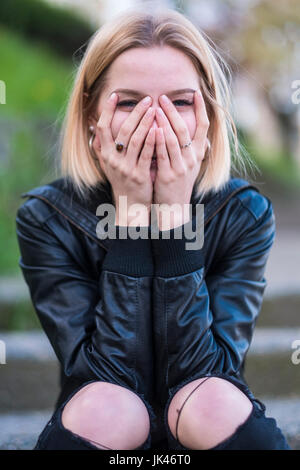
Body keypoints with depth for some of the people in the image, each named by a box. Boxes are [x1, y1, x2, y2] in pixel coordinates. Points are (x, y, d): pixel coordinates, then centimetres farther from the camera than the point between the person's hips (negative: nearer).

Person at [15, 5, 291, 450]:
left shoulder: (245, 213, -11)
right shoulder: (46, 219, -12)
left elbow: (201, 374, -19)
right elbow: (108, 380, -19)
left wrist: (175, 214, -25)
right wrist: (131, 213, -24)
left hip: (211, 429, 1)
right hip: (101, 434, 0)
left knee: (212, 404, -31)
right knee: (101, 409, -31)